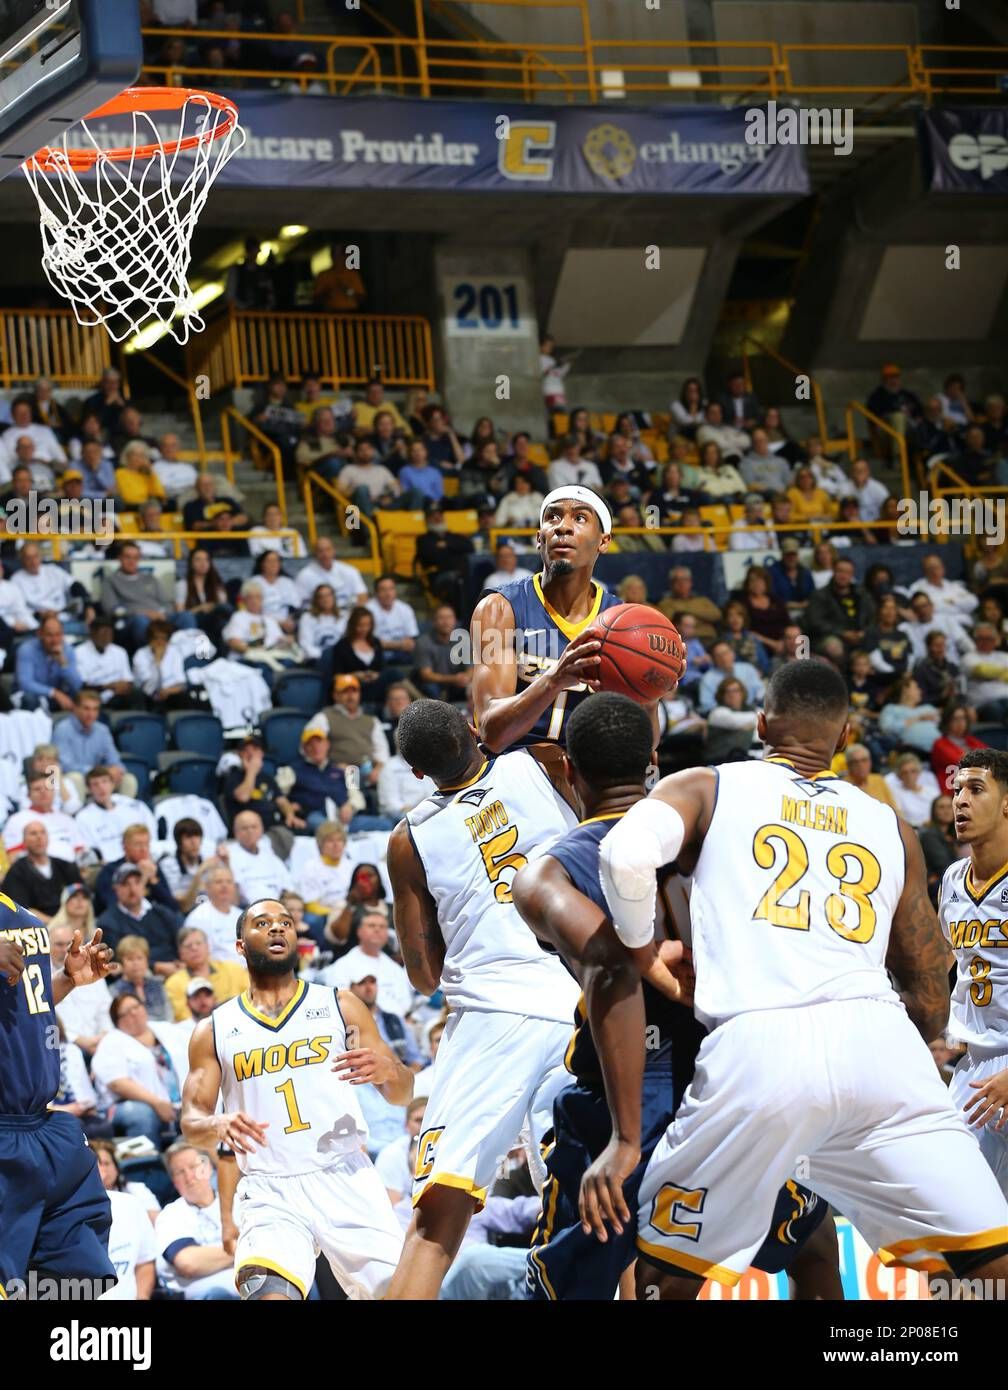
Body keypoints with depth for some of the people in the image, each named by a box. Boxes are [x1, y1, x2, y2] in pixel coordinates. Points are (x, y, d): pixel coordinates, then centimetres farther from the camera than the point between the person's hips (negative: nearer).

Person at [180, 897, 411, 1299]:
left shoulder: (341, 1006, 11)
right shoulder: (214, 1030, 13)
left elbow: (403, 1094, 9)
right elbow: (191, 1121, 10)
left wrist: (386, 1071, -15)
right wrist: (217, 1125, -14)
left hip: (346, 1179, 1)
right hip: (268, 1192, -1)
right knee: (270, 1292, -28)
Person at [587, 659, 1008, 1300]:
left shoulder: (705, 789, 19)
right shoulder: (892, 826, 26)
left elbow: (627, 854, -4)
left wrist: (639, 954, 13)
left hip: (758, 1048, -2)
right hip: (878, 1042, 2)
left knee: (668, 1273, 15)